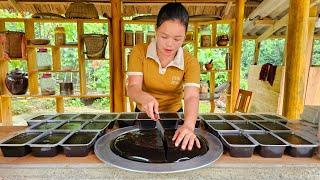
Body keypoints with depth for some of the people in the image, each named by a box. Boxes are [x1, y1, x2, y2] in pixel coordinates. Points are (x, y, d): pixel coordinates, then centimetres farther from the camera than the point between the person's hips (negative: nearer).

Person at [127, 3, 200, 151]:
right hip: (143, 115, 0)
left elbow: (191, 97, -26)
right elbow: (133, 88, -19)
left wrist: (189, 125, -45)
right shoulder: (139, 51, -13)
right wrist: (145, 97, -41)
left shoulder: (190, 62, -13)